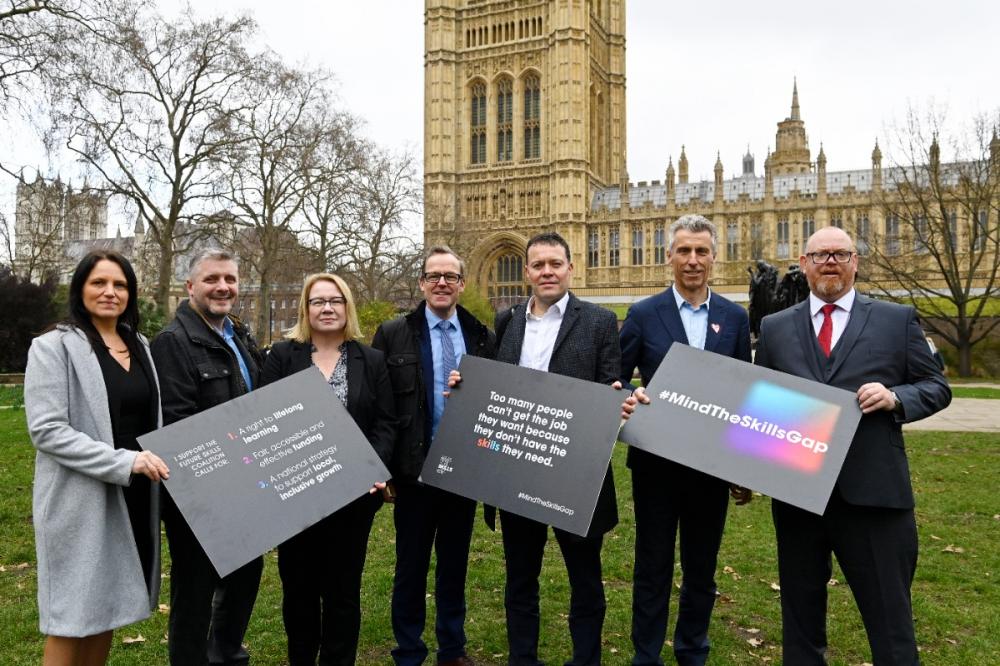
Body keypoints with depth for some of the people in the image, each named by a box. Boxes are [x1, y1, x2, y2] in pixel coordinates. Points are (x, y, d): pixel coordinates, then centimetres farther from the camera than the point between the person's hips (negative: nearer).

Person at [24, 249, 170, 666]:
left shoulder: (139, 346, 11)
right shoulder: (54, 347, -9)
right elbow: (46, 430, -17)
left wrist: (152, 462, 3)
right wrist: (123, 461, -23)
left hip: (133, 497, 6)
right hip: (81, 500, -6)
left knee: (107, 608, 16)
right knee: (72, 619, 4)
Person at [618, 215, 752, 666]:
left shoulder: (735, 317, 4)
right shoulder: (643, 315, -3)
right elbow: (615, 381, 0)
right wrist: (631, 396, -24)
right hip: (656, 462, -2)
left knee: (702, 568, 15)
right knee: (652, 568, 9)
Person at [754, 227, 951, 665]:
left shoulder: (898, 320, 4)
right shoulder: (775, 328, 8)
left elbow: (936, 388, 6)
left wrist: (896, 397, -14)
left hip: (873, 491, -2)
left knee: (890, 617, 8)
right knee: (800, 613, 16)